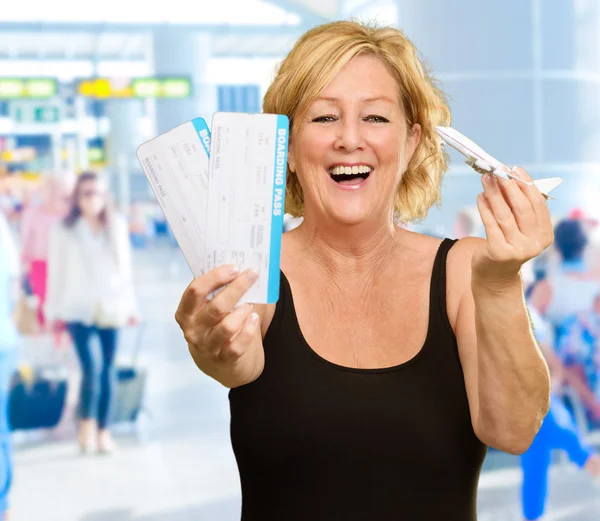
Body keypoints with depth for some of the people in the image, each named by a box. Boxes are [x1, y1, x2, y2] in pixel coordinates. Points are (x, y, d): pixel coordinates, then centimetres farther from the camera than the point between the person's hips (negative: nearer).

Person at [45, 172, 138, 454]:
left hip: (110, 308, 2)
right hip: (78, 309, -2)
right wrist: (55, 311, 1)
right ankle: (87, 423, 6)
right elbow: (57, 272, 3)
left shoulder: (117, 226, 8)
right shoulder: (63, 230, 1)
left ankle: (103, 429, 14)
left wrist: (130, 305, 10)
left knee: (108, 370, 4)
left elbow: (125, 267, 11)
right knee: (90, 368, -14)